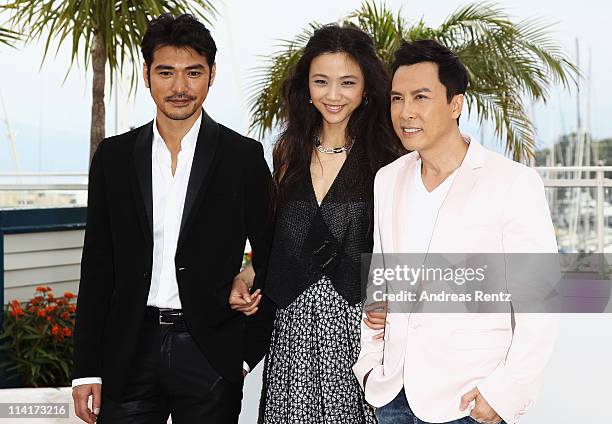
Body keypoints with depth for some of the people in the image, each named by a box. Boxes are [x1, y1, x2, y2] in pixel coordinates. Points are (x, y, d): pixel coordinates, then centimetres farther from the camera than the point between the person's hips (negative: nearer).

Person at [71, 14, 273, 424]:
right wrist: (87, 369, 3)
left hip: (211, 354, -2)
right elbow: (97, 267, 6)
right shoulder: (113, 156, 5)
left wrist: (254, 349, -2)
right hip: (129, 354, 2)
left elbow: (270, 258, 3)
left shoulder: (243, 156, -2)